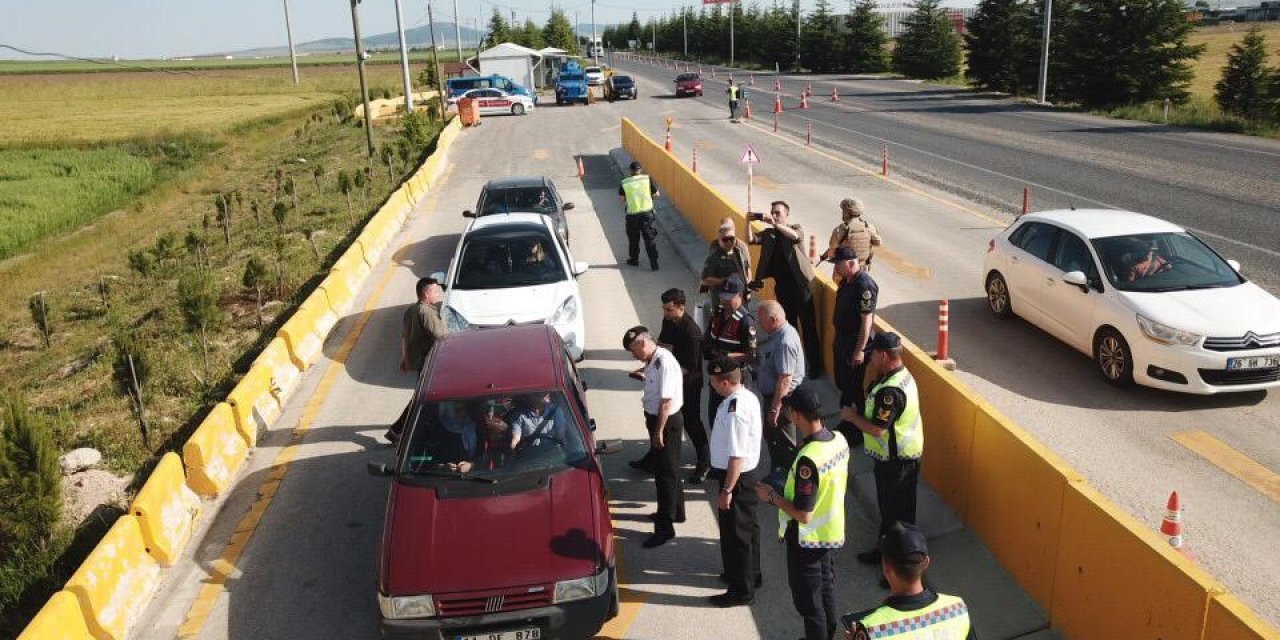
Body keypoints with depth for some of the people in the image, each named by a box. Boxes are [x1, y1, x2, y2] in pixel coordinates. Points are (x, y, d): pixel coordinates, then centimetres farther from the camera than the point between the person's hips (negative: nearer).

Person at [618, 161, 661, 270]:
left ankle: (634, 259, 31)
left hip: (632, 215, 0)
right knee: (650, 239, 6)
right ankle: (654, 263, 4)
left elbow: (622, 199, 4)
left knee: (633, 239, 18)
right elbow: (657, 194, 0)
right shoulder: (647, 179, -5)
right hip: (647, 213, 0)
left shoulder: (624, 183, -4)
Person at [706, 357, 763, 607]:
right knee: (747, 526, 24)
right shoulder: (748, 397, 3)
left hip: (736, 477, -10)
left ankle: (742, 590, 18)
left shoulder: (735, 410, -28)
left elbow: (737, 455, -28)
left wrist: (726, 490, -22)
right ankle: (750, 574, 42)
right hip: (748, 473, 10)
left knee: (735, 532, 4)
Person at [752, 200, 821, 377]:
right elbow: (751, 239, -2)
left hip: (800, 285, -4)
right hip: (782, 287, 5)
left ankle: (815, 366, 6)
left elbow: (795, 236, -25)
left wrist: (775, 223, -36)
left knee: (808, 328, -1)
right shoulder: (768, 234, 9)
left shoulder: (796, 229, -2)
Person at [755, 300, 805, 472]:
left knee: (787, 445, 5)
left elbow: (785, 380, -30)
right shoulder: (778, 333, 3)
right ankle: (776, 473, 41)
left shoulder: (784, 342, -29)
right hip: (772, 395, 11)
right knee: (771, 436, 25)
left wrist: (775, 408, -27)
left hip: (782, 399, -11)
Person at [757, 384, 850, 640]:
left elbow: (804, 515, -28)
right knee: (826, 590, 26)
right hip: (832, 533, 8)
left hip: (807, 540, -8)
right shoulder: (839, 440, -8)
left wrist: (773, 496, -15)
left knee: (808, 601, 11)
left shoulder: (808, 459, -33)